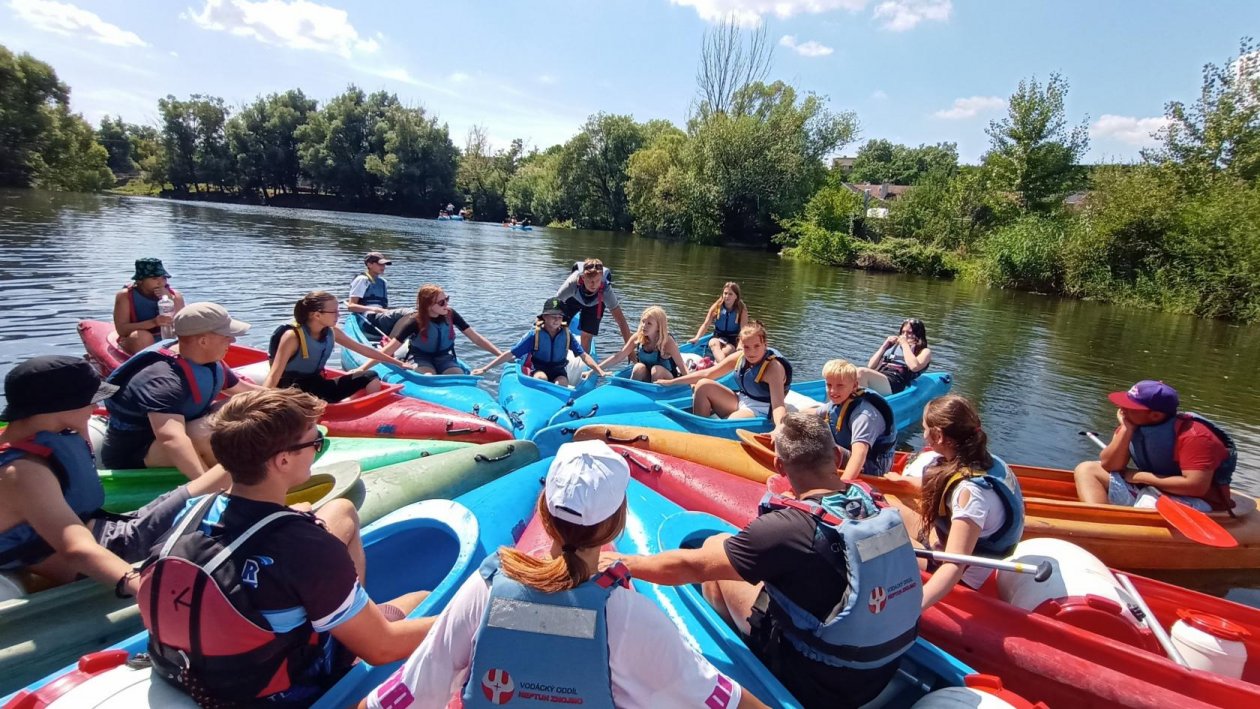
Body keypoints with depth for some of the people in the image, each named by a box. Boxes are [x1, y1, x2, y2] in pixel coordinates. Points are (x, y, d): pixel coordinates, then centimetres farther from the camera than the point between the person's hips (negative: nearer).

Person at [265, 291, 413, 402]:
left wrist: (399, 363, 13)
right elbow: (273, 376, -24)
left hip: (318, 385, 7)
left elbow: (363, 349, 10)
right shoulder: (292, 336, -20)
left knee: (371, 377, -5)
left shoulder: (331, 332, 0)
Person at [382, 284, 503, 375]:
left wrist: (502, 355, -14)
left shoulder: (450, 315, -12)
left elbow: (477, 339, -9)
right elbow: (388, 350, -24)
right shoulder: (415, 322, -21)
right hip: (420, 358, -3)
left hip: (443, 357, 3)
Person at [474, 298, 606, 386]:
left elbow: (584, 355, -6)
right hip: (538, 370, -1)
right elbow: (510, 354, -12)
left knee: (561, 384, -31)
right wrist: (485, 369, -15)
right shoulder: (535, 334, -13)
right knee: (541, 378, -35)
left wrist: (600, 371, -22)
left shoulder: (566, 335, -6)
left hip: (559, 372, 1)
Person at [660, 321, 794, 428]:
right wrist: (672, 382, 2)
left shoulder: (773, 367, -23)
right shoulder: (739, 357, -4)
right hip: (741, 402, 7)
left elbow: (778, 405, -34)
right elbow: (707, 374, 2)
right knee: (703, 385, -6)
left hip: (760, 412, -7)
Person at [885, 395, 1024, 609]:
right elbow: (940, 485, 12)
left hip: (962, 577, -8)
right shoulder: (981, 459, -10)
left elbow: (955, 565, -41)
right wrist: (903, 480, 29)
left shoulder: (970, 490, -34)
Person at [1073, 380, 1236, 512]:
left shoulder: (1193, 436, -22)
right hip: (1148, 491, 8)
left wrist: (1141, 476, -19)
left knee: (1152, 500, -40)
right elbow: (1109, 466, -9)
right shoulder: (1133, 425, -2)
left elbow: (1197, 486, -29)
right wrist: (1126, 430, -17)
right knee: (1087, 469, -1)